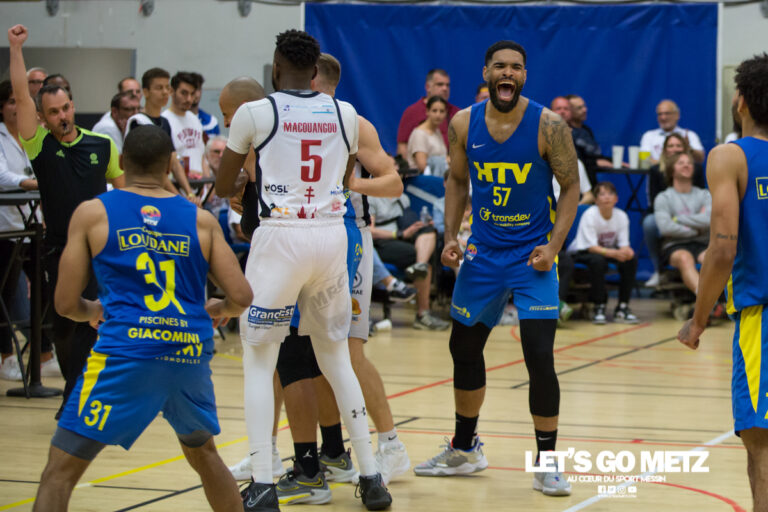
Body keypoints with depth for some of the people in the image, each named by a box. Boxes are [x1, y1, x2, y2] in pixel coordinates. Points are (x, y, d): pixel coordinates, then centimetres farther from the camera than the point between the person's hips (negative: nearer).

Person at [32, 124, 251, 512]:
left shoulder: (92, 213, 6)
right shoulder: (201, 221, 12)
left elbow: (66, 304, 5)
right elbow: (241, 297, 6)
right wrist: (217, 309, 29)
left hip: (125, 352, -3)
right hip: (191, 351, 3)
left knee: (61, 468, 0)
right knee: (202, 453, 30)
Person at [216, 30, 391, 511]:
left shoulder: (255, 113, -3)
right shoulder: (346, 114, 8)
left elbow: (223, 186, 9)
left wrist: (242, 185, 31)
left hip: (280, 236, -4)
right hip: (332, 234, 4)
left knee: (259, 361, 5)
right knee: (337, 358, 16)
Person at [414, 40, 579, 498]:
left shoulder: (548, 125, -13)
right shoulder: (464, 125, -3)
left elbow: (571, 187, -8)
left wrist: (554, 245, -17)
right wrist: (451, 236, 0)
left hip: (533, 255, -4)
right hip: (483, 253, 4)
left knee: (540, 357, -13)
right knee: (464, 348, 14)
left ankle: (547, 464, 1)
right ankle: (465, 449, 33)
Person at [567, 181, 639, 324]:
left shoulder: (621, 216, -9)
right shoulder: (590, 215, -22)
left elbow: (624, 244, -11)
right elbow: (591, 247, -27)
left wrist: (626, 251, -38)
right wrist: (613, 253, -43)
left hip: (610, 250, 5)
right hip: (582, 252, -5)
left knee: (631, 259, -23)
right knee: (598, 261, -38)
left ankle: (622, 307, -15)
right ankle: (599, 308, -26)